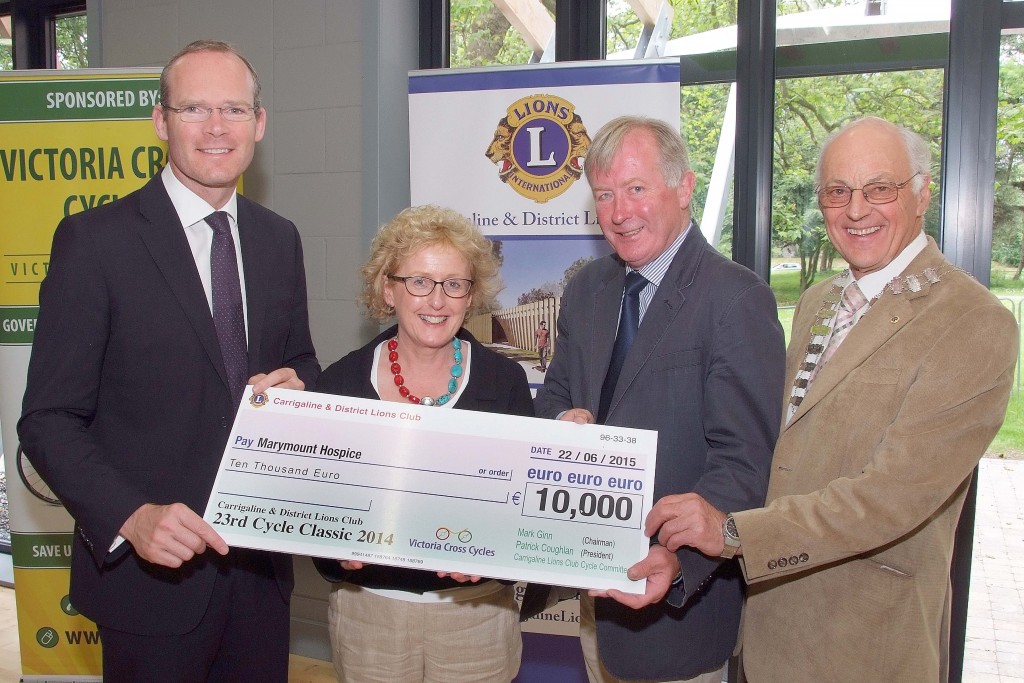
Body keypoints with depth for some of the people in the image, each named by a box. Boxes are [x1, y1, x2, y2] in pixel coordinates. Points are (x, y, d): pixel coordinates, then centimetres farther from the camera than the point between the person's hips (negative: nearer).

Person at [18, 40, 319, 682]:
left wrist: (296, 384, -8)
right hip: (154, 569, -4)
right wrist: (131, 517, -25)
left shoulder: (279, 239, 5)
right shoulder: (95, 240, -11)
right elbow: (50, 419, -11)